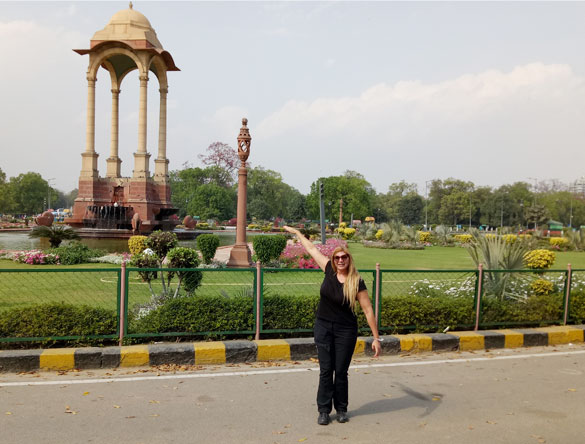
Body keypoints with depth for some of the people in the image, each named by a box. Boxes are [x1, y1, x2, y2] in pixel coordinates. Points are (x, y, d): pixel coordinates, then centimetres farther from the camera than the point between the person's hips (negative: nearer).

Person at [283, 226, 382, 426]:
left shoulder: (357, 282, -14)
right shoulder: (330, 271, -5)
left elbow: (368, 310, -13)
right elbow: (312, 249, 7)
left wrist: (376, 338, -15)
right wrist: (296, 232, 16)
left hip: (345, 330, -2)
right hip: (323, 327, 2)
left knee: (341, 371, 7)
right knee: (325, 370, 6)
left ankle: (341, 409, 26)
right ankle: (324, 410, 17)